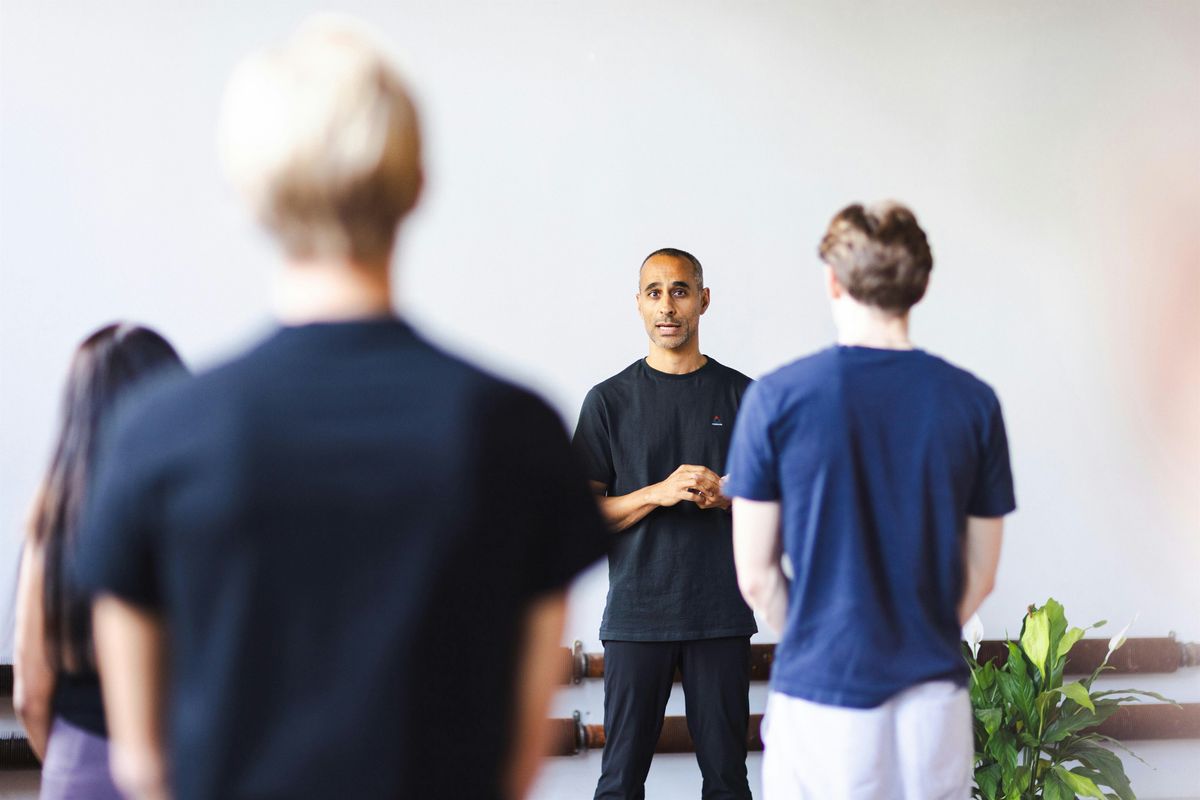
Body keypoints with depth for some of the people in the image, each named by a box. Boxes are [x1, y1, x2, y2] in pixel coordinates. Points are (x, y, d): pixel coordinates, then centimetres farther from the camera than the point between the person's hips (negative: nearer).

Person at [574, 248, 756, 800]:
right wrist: (658, 492, -14)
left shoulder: (742, 396, 7)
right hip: (637, 611, -1)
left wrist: (726, 495, -10)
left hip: (722, 612, 1)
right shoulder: (610, 400, 4)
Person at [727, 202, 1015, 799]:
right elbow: (980, 575, 4)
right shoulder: (974, 402, -2)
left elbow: (756, 575, -4)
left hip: (820, 695, -2)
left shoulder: (777, 398, -8)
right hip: (934, 694, 2)